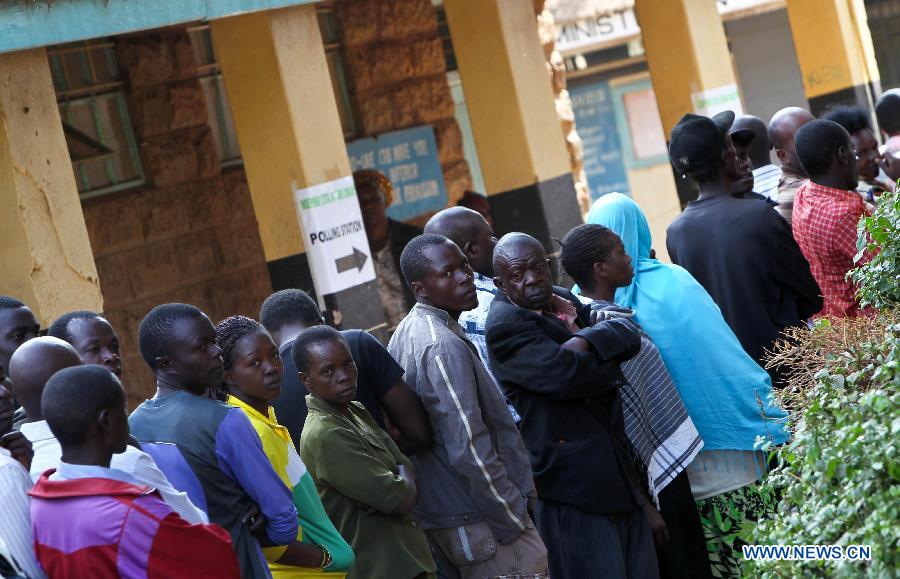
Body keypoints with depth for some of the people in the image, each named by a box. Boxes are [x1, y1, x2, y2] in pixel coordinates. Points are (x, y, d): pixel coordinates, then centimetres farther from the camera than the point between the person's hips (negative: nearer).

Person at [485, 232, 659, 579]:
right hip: (573, 491, -8)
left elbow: (629, 335, 2)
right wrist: (609, 366, -3)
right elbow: (568, 374, -24)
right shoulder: (506, 325, -12)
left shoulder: (565, 301, 13)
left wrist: (587, 340, -17)